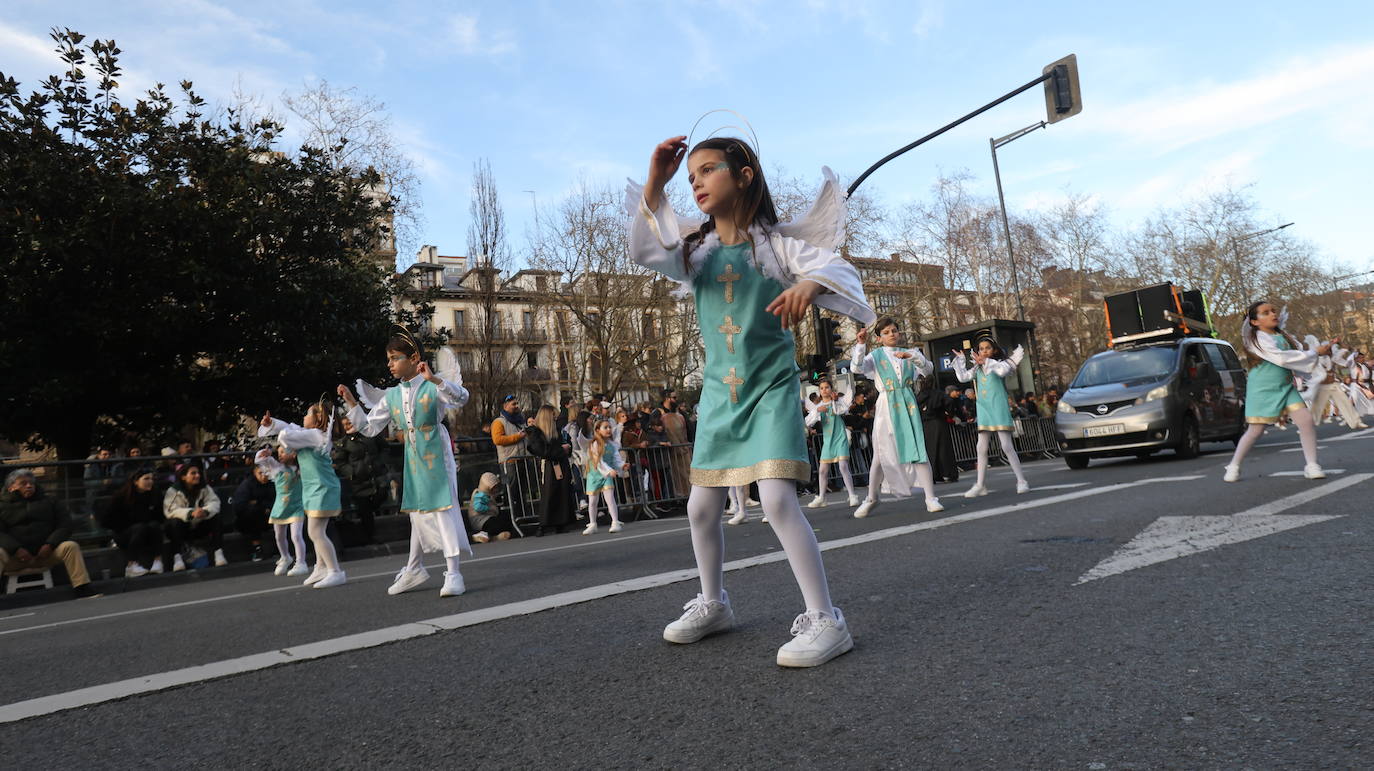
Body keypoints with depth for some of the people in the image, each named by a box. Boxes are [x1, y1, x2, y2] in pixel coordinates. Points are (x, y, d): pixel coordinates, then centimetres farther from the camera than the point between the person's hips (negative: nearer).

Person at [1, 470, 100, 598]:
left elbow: (65, 525, 7)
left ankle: (82, 590, -28)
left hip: (46, 551, 1)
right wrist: (17, 549, -19)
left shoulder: (49, 501, 17)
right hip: (15, 556, -1)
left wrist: (50, 545, -11)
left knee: (70, 546, -26)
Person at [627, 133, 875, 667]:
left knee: (777, 499, -19)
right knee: (701, 506, 10)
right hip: (718, 393, 6)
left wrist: (812, 283, -38)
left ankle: (824, 618, -8)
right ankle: (713, 604, 31)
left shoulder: (776, 242, -5)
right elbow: (645, 252, -8)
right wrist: (653, 185, -15)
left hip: (771, 388, -5)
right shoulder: (697, 252, 7)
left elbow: (835, 267, -15)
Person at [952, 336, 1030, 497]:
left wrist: (986, 362, -24)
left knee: (1007, 446, -9)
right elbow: (963, 377, 8)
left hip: (998, 409, -5)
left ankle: (1021, 481, 0)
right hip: (983, 410, 5)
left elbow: (1003, 370, -24)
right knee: (981, 448, 5)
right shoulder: (977, 368, 14)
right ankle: (981, 485, 10)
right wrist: (960, 360, 11)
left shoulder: (999, 363, -2)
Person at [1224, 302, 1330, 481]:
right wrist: (1315, 352, -15)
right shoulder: (1257, 338, -13)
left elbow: (1301, 351, 7)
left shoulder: (1283, 336, 10)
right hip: (1262, 390, -6)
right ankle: (1233, 467, 14)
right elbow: (1281, 358, -22)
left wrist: (1323, 349, -13)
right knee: (1256, 431, -2)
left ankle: (1311, 465, 2)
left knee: (1306, 420, -9)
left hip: (1285, 387, 6)